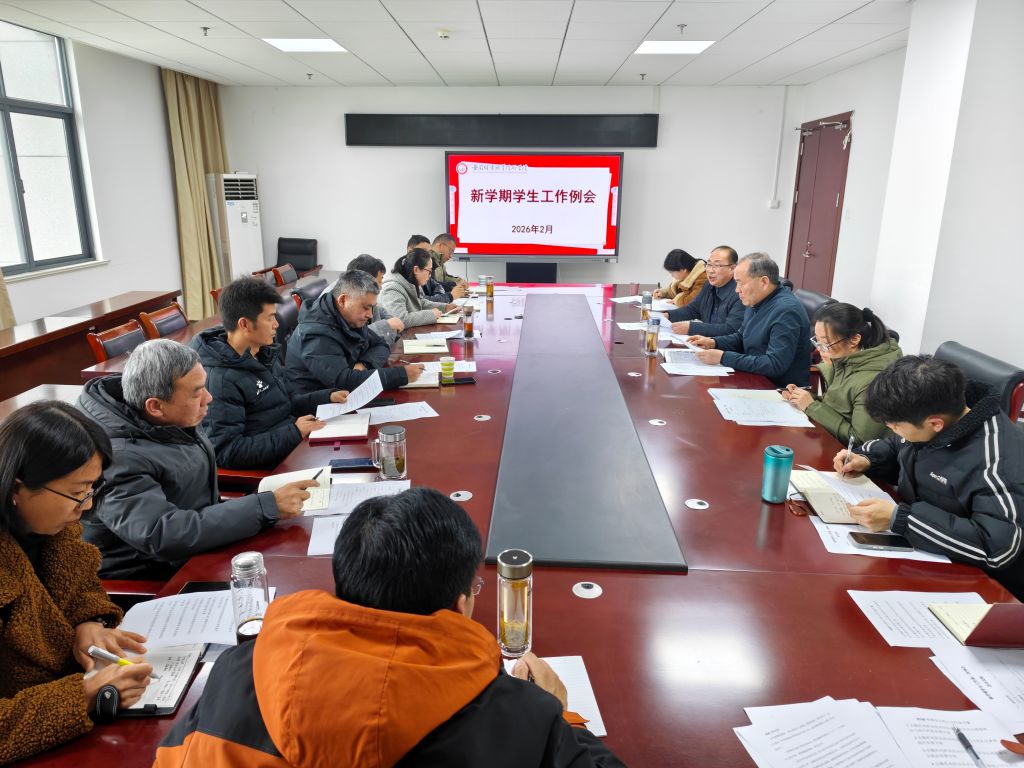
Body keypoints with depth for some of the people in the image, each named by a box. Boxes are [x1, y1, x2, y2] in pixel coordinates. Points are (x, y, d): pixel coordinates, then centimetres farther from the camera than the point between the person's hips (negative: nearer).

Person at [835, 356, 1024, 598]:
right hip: (911, 546, 7)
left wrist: (898, 518, -36)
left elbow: (999, 546, -37)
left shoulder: (1000, 459, -28)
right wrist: (866, 459, -4)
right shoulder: (923, 415, -5)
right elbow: (897, 449, 18)